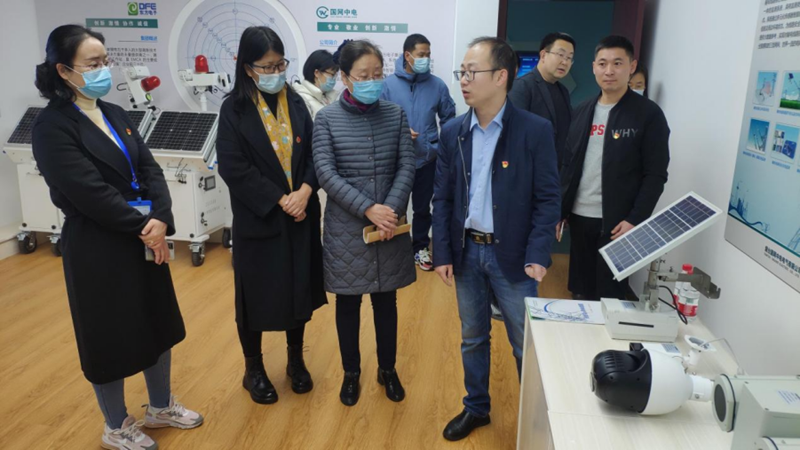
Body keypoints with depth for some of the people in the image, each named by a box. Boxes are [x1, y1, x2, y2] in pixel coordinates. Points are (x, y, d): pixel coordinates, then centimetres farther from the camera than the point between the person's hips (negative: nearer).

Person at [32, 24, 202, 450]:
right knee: (111, 336, 8)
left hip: (146, 237, 7)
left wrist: (160, 219, -15)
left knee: (157, 325, 17)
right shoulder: (52, 126, -13)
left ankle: (161, 406, 39)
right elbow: (90, 193, -20)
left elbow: (150, 169, 1)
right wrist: (142, 227, -15)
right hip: (97, 246, -7)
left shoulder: (115, 114, 9)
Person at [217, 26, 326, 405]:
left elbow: (313, 153, 2)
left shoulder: (295, 102, 5)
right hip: (258, 219, -4)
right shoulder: (234, 109, -7)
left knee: (299, 288, 12)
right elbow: (234, 168, -14)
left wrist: (305, 191, -15)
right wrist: (280, 200, -18)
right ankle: (254, 369, 28)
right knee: (256, 294, 8)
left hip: (301, 215, 4)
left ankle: (296, 360, 33)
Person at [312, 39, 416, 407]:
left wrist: (391, 209, -18)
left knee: (386, 301, 14)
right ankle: (351, 373, 31)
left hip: (389, 224, 2)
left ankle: (387, 369, 34)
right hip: (345, 225, -1)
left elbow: (406, 167, -2)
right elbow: (326, 173, -11)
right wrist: (368, 209, -21)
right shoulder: (326, 119, -4)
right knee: (348, 303, 11)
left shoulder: (396, 115, 1)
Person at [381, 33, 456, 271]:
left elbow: (448, 118, 7)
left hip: (428, 158, 1)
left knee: (423, 207, 13)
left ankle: (420, 247, 30)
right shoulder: (389, 84, -8)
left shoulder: (438, 85, -2)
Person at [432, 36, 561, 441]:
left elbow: (548, 198, -9)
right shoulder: (453, 132, 2)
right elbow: (442, 198, 5)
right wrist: (442, 253, 0)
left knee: (526, 344, 9)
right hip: (466, 251, 4)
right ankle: (476, 407, 37)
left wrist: (537, 255, -16)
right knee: (472, 338, 18)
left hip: (512, 255, -3)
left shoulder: (536, 130, -9)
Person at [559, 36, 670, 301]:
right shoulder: (583, 111, 9)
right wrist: (559, 209, 6)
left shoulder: (649, 114, -6)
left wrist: (635, 220, -16)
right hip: (579, 216, 5)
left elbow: (655, 175, -8)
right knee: (580, 292, 13)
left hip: (617, 221, -4)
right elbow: (569, 163, 11)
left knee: (610, 295, 4)